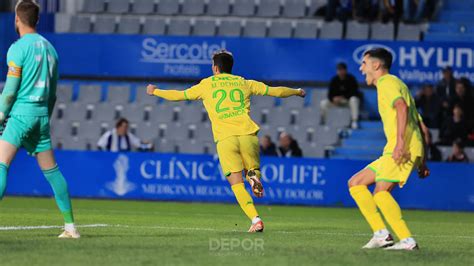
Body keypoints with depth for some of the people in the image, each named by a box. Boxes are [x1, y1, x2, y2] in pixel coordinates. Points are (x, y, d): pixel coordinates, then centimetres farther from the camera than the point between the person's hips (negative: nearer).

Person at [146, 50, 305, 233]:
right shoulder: (244, 83, 18)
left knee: (237, 184, -1)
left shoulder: (206, 85, 14)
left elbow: (179, 95, 22)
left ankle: (255, 219, -19)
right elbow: (275, 91, 23)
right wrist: (297, 92, 40)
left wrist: (155, 92, 39)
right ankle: (254, 176, -18)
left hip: (224, 138, -1)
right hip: (247, 134, 1)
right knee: (252, 169, 20)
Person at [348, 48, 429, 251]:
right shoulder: (393, 83, 29)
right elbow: (421, 125, 28)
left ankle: (407, 241, -25)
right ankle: (381, 234, -1)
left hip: (403, 148, -10)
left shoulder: (387, 82, -1)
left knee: (381, 192, -22)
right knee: (355, 183, 10)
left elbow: (402, 107, -23)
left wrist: (400, 141, -33)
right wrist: (422, 161, 28)